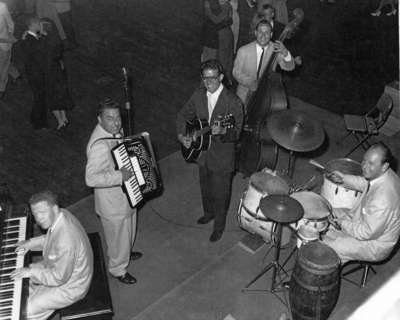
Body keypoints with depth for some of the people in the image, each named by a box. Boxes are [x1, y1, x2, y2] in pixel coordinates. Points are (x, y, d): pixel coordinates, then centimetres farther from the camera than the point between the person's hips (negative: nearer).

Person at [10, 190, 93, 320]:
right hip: (61, 267, 9)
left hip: (69, 287, -9)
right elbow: (51, 239, 10)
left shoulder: (66, 241, -40)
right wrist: (30, 243, -2)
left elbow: (59, 278, -30)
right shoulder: (62, 214, -12)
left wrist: (31, 272, -22)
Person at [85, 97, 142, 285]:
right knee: (119, 237, 14)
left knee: (128, 230, 31)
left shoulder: (115, 131, -4)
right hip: (113, 205, -9)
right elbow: (91, 178, -41)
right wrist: (119, 176, -38)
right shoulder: (100, 145, -35)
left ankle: (125, 253, 59)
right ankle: (118, 269, 39)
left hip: (126, 196, 9)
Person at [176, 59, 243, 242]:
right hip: (202, 153, 5)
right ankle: (208, 213, 55)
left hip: (222, 158, -5)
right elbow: (183, 115, 8)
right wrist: (181, 135, -7)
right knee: (205, 188, 27)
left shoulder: (233, 102, -23)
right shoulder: (198, 95, -5)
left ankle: (219, 225, 37)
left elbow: (236, 133, -26)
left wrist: (222, 131, -46)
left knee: (220, 194, 12)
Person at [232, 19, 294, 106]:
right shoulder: (243, 51, -9)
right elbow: (236, 73, -2)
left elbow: (289, 67, -16)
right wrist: (252, 83, -19)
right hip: (246, 94, -1)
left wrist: (285, 53, -37)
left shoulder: (275, 48, -6)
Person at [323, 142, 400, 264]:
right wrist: (344, 178, -2)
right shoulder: (383, 174, -13)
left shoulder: (383, 199, -40)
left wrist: (342, 223, -17)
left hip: (375, 245, -9)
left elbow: (367, 233, -30)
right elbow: (365, 183, 12)